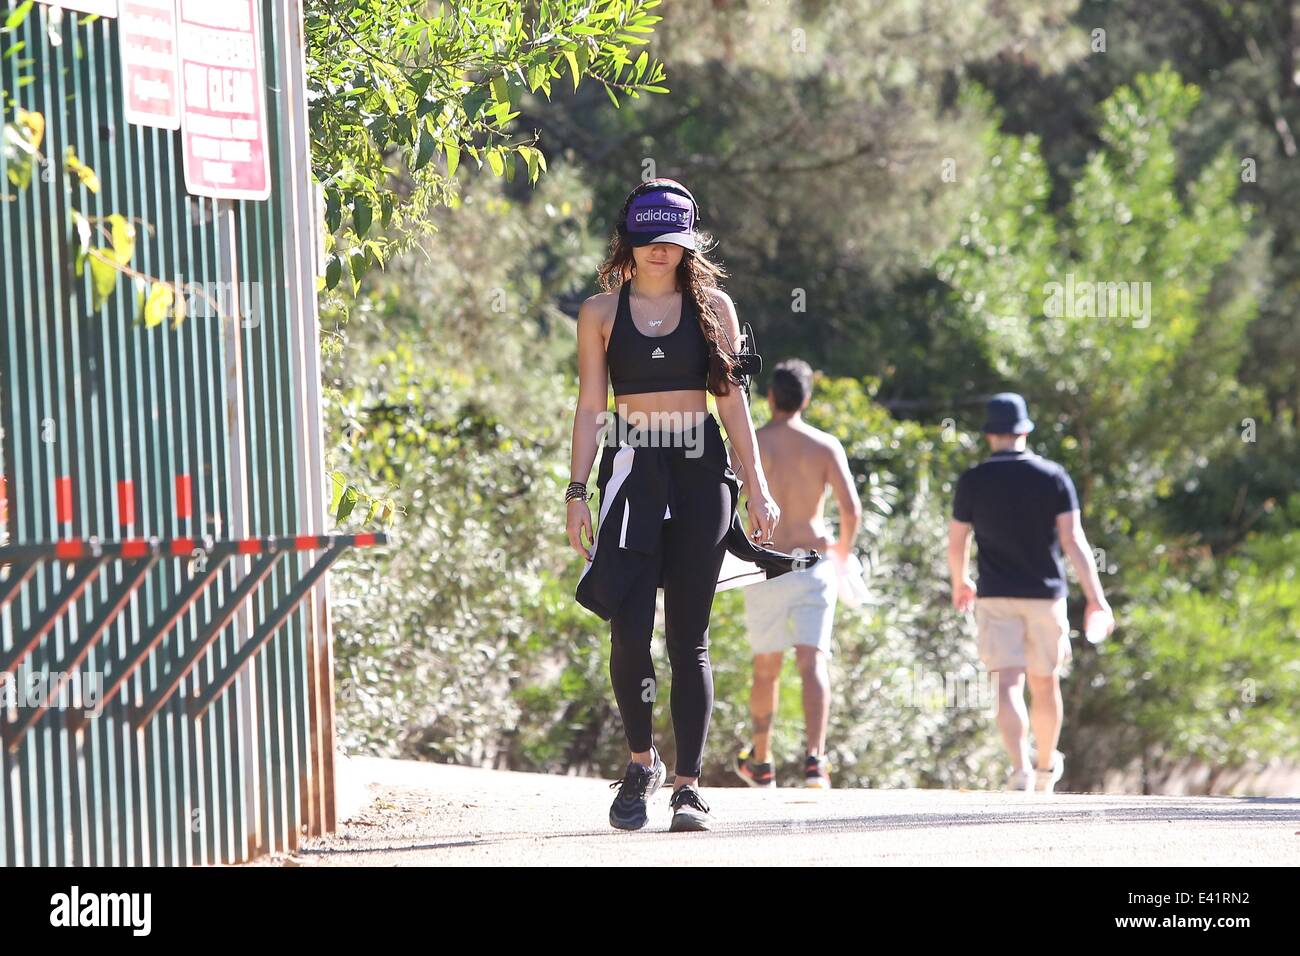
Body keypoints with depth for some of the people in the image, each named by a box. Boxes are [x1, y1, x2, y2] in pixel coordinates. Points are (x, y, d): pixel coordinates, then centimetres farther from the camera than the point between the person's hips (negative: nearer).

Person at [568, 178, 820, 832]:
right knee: (629, 630, -10)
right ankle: (641, 762, 12)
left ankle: (688, 785, 2)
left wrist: (757, 485, 4)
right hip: (632, 472, 0)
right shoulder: (601, 312, 7)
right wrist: (577, 492, 0)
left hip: (699, 471, 0)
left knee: (689, 637, -1)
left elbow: (732, 400, 9)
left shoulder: (712, 306, 8)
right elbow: (590, 406, 7)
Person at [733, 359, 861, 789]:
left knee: (765, 667, 15)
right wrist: (844, 547, 12)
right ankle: (815, 758, -24)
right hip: (813, 566, 0)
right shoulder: (826, 446, 0)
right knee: (812, 663, -7)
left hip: (766, 570, 0)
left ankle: (760, 761, 27)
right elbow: (852, 509, -7)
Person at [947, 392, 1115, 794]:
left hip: (996, 596, -1)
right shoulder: (1053, 476, -1)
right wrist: (1096, 597, -8)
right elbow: (1073, 539, -7)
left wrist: (960, 584, 25)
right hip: (1045, 595, 1)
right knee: (1045, 683, 16)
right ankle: (1047, 768, 32)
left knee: (1008, 685, -8)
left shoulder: (973, 481, -1)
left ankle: (1020, 769, -26)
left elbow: (956, 544, 5)